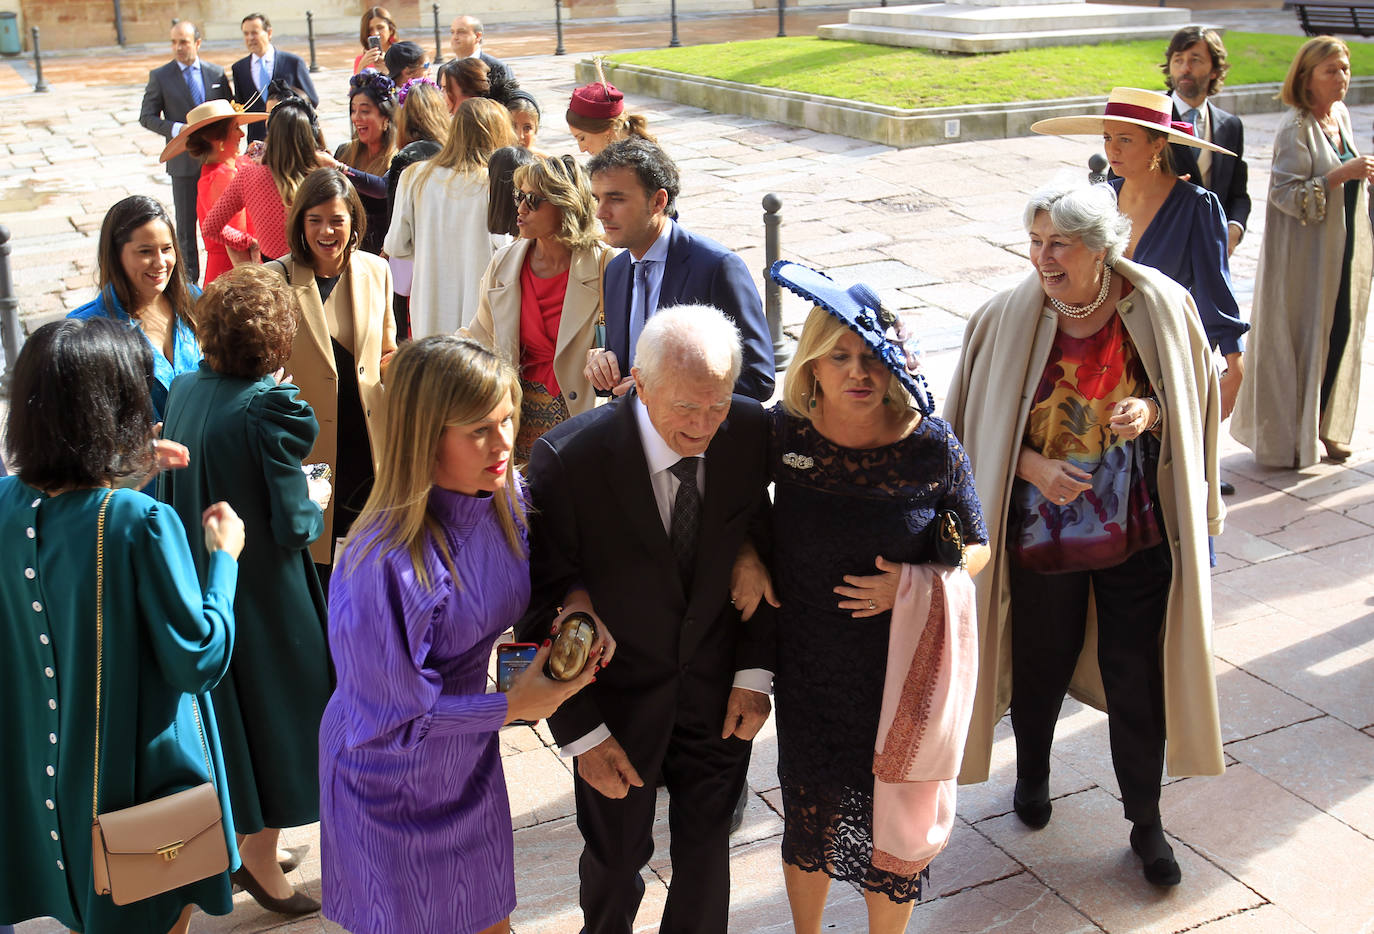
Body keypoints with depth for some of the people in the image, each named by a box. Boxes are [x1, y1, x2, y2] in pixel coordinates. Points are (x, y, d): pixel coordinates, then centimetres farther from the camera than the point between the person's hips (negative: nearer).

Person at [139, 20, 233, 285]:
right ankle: (189, 279, 12)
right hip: (183, 161, -2)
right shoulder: (160, 76, 0)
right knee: (186, 225, 4)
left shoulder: (217, 73, 6)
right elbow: (147, 117, 0)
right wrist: (176, 129, -16)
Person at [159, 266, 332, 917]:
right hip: (263, 595, -7)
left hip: (203, 586, 7)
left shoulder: (184, 391, -2)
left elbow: (176, 486, 8)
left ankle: (240, 841, 37)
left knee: (231, 711, 21)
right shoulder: (270, 407, -22)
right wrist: (316, 499, 1)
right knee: (274, 711, 11)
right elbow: (291, 523, -21)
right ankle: (260, 858, 22)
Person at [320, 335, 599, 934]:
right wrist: (512, 706, -19)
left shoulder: (506, 497, -12)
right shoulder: (387, 564, -34)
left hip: (471, 761, 6)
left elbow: (520, 588, 8)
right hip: (394, 785, -6)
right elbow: (391, 714, -25)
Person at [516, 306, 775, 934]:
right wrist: (581, 732, -16)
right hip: (618, 699, -2)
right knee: (616, 856, 18)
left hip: (718, 692, 2)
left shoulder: (752, 434, -15)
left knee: (707, 845, 20)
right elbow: (543, 607, -17)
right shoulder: (567, 459, -26)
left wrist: (754, 672, -4)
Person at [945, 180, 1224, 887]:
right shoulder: (1009, 318, -10)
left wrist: (1151, 412, -17)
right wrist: (1031, 465, -16)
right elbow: (976, 422, -1)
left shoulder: (1160, 306, -9)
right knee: (1040, 665, 17)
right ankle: (1033, 772, 47)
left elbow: (1195, 399, 5)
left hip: (1137, 530, 0)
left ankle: (1146, 821, 28)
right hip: (1041, 530, 0)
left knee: (1138, 677, 7)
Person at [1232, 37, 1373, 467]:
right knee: (1298, 341, 0)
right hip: (1304, 253, -7)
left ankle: (1324, 424, 25)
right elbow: (1286, 194, -21)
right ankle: (1287, 436, 13)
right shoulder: (1295, 128, -15)